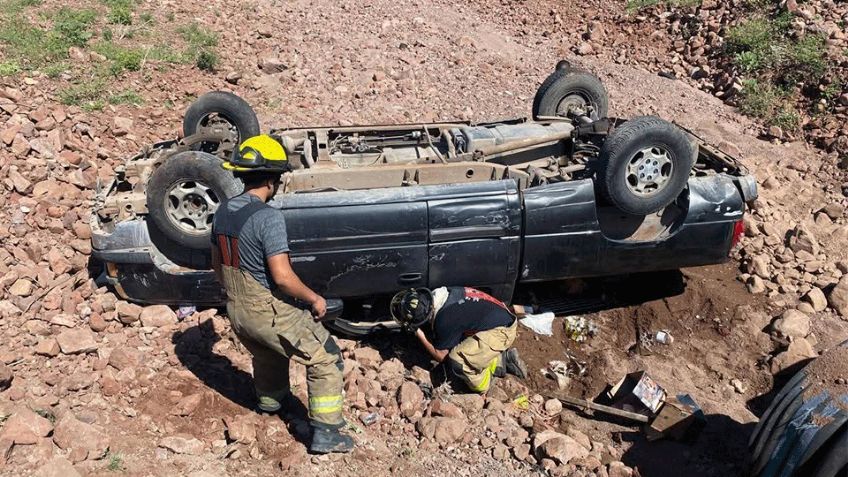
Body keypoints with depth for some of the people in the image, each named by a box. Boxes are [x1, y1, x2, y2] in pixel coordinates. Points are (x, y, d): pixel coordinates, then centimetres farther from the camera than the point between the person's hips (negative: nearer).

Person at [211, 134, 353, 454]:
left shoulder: (223, 211, 2)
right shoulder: (268, 217, -24)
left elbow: (217, 264, 13)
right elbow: (282, 276, -27)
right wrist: (314, 299, -13)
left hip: (236, 310, 8)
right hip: (269, 311, -8)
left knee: (267, 353, 35)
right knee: (326, 359, 6)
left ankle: (270, 399, 59)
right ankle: (325, 433, 7)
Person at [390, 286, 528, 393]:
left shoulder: (444, 320, -25)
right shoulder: (439, 295, -3)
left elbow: (440, 356, -9)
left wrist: (419, 333, -8)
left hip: (502, 330, -9)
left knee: (457, 360, -21)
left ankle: (484, 388, 2)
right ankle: (502, 361, 13)